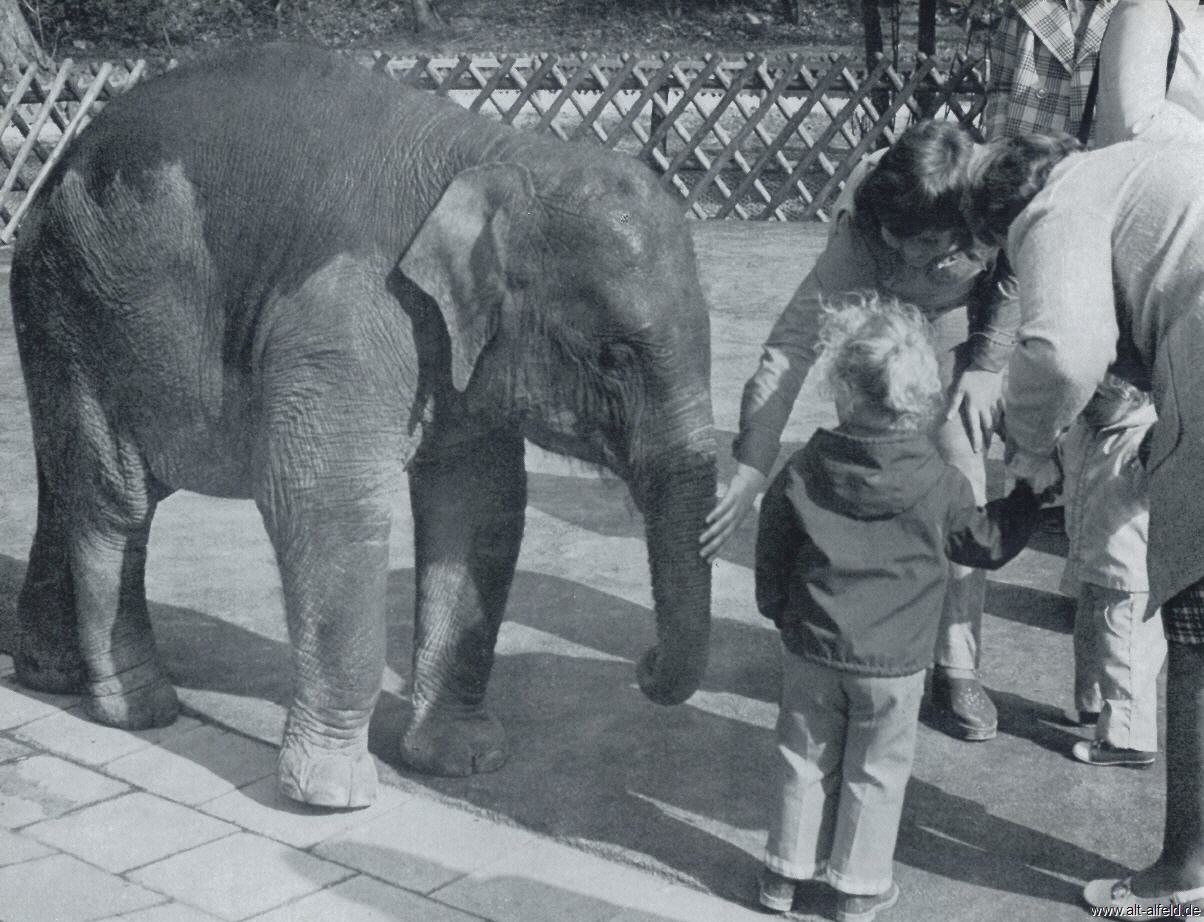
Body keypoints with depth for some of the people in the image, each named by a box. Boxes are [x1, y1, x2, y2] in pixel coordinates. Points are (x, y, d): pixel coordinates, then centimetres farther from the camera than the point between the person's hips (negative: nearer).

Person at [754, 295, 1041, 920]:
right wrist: (1027, 497, 17)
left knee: (805, 759, 17)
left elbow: (772, 547, 1)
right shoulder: (941, 486, -15)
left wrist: (778, 609, 18)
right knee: (876, 773, 14)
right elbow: (990, 545, 0)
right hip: (893, 662, -1)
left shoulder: (804, 471, -10)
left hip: (811, 649, 2)